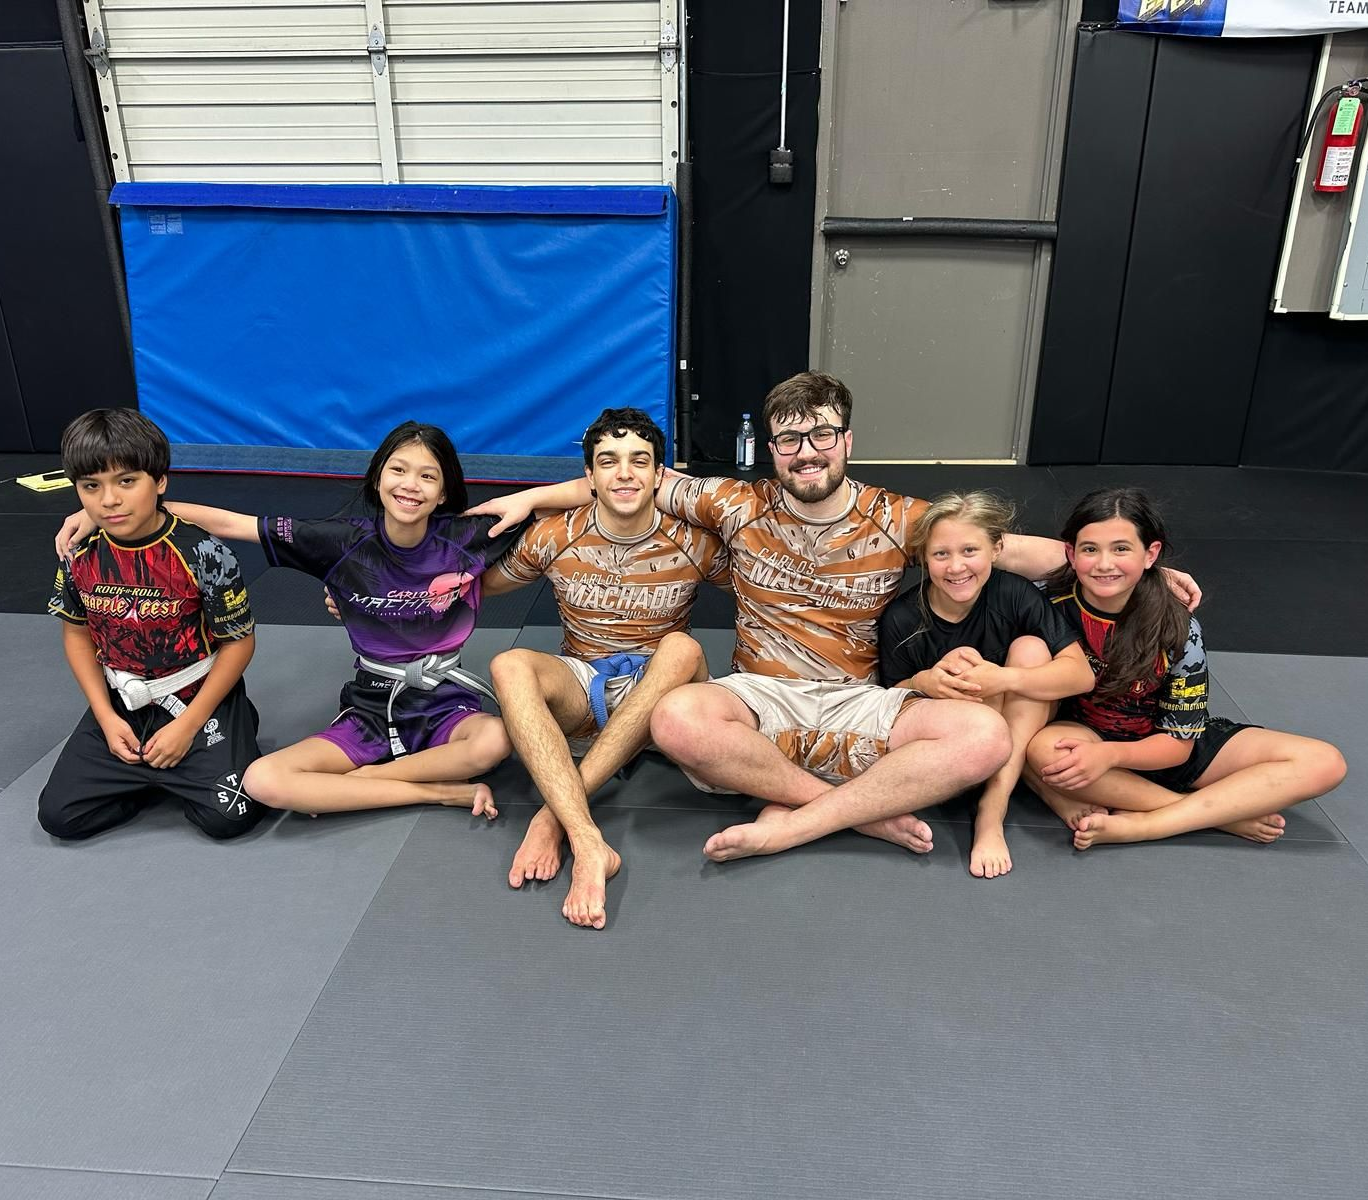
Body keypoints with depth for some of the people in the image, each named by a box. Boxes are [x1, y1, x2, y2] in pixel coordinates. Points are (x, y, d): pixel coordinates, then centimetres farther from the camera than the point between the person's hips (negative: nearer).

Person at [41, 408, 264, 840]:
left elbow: (238, 642, -14)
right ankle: (161, 773, 15)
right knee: (59, 815, -5)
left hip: (202, 699, -4)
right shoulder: (79, 557, -8)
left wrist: (187, 725, -15)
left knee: (228, 816, -18)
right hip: (123, 704, 4)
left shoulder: (202, 554, -21)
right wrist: (105, 716, -3)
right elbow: (77, 634, 8)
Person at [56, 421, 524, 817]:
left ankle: (360, 778, -13)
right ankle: (444, 792, -16)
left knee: (496, 740, -36)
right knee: (263, 781, -22)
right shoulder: (345, 542, -11)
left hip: (445, 705, -1)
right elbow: (226, 523, -10)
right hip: (371, 709, 1)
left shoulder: (463, 539, -12)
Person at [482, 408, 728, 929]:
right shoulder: (555, 536, -3)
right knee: (509, 665, -31)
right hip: (580, 688, 1)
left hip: (657, 689, -1)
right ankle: (589, 845, -46)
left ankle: (552, 814, -35)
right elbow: (478, 584, 11)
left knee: (682, 648, -35)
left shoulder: (693, 541, -6)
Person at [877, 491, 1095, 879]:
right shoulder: (901, 618, -17)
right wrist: (922, 683, -30)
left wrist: (1003, 678, -34)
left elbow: (1082, 675, -19)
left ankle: (991, 812, -27)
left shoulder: (1015, 594, -16)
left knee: (1031, 649, -23)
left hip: (1019, 735, 1)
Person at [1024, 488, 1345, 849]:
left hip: (1162, 749, 2)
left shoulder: (1179, 628, -16)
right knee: (1041, 749, -40)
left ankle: (1134, 825, -25)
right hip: (1082, 742, -2)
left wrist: (1109, 755, -31)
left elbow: (1180, 741, -13)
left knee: (1324, 764, -14)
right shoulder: (1052, 609, -18)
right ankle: (1224, 813, -21)